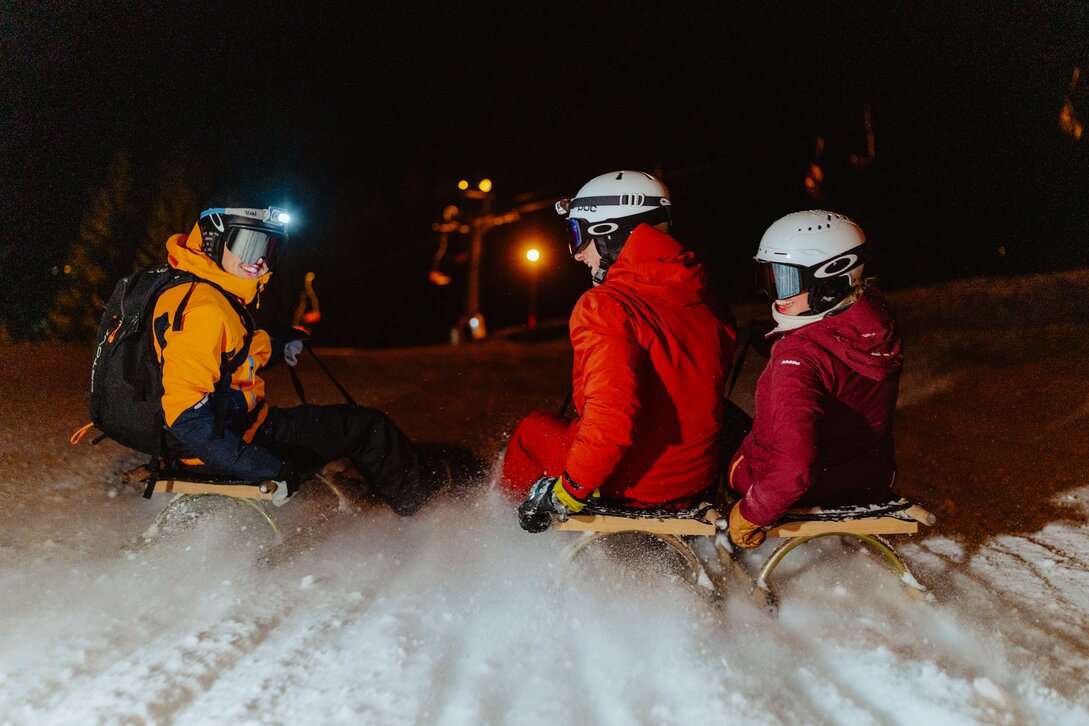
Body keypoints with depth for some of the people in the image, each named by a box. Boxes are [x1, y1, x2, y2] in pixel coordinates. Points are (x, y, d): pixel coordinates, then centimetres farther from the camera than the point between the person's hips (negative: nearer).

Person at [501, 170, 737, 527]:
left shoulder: (604, 307, -23)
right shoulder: (701, 297, 1)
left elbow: (611, 416, -34)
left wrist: (569, 489, -20)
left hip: (633, 484, -6)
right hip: (698, 475, 7)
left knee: (531, 430, 19)